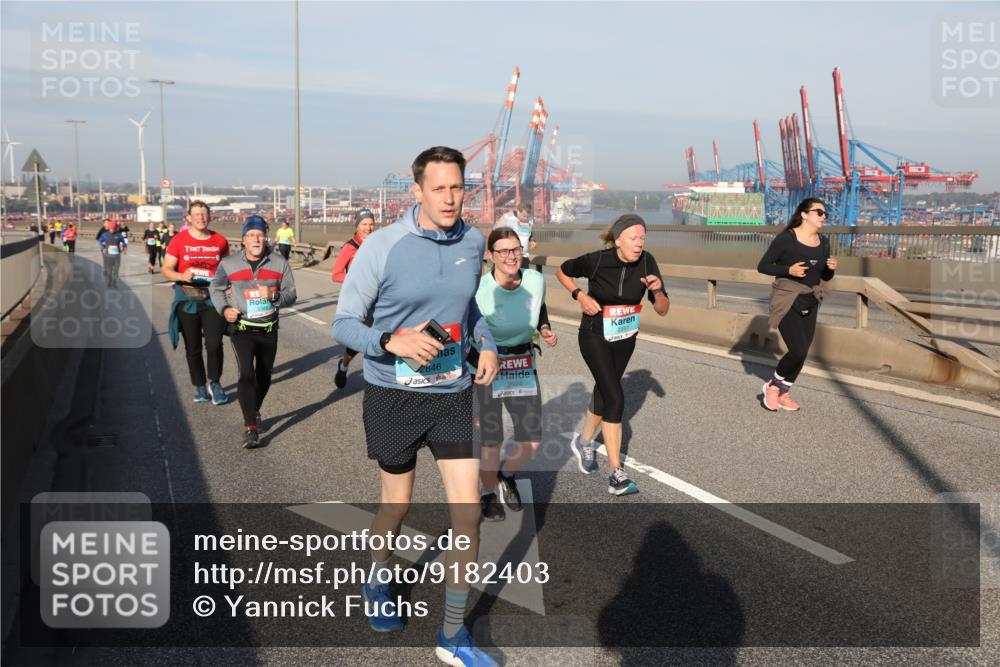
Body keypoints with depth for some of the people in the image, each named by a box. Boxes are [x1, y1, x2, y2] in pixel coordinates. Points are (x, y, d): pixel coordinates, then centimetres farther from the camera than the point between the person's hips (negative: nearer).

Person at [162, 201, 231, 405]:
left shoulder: (220, 241, 4)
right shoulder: (179, 240, -1)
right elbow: (166, 269, -1)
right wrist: (182, 276, -21)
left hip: (213, 298, 0)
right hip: (187, 299, 0)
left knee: (214, 344, -10)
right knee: (193, 348, 9)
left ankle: (215, 383, 12)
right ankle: (199, 386, 25)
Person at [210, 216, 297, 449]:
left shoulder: (279, 263, 0)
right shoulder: (228, 264, -2)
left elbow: (291, 294, 1)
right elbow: (216, 289, 11)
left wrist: (274, 295, -20)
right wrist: (224, 309, -8)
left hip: (269, 329, 3)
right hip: (241, 329, -2)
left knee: (264, 376, 15)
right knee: (246, 374, -15)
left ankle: (254, 412, 41)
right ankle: (250, 427, -12)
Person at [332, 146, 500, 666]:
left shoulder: (472, 242, 0)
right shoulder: (382, 246, -15)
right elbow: (344, 323, -11)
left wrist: (486, 344, 4)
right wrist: (392, 342, -28)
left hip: (452, 394, 3)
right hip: (392, 395, -3)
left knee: (468, 512, -1)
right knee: (397, 504, 14)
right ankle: (377, 579, 49)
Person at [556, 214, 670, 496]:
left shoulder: (646, 262, -13)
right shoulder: (596, 261, -22)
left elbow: (662, 310, -9)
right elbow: (562, 271, -2)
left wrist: (657, 290, -29)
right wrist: (581, 295, -15)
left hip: (625, 339, 5)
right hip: (595, 338, -5)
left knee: (604, 394, 20)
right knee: (615, 399, -15)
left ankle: (584, 441, 48)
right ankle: (617, 475, -8)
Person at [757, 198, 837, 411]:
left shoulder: (823, 242, 5)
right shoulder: (786, 238, -13)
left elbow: (824, 277, 13)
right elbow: (762, 266, -11)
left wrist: (831, 268, -9)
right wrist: (788, 270, -24)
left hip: (809, 304, 6)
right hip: (787, 302, -6)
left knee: (801, 353, 7)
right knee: (798, 351, -15)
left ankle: (783, 395, 24)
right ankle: (773, 386, 11)